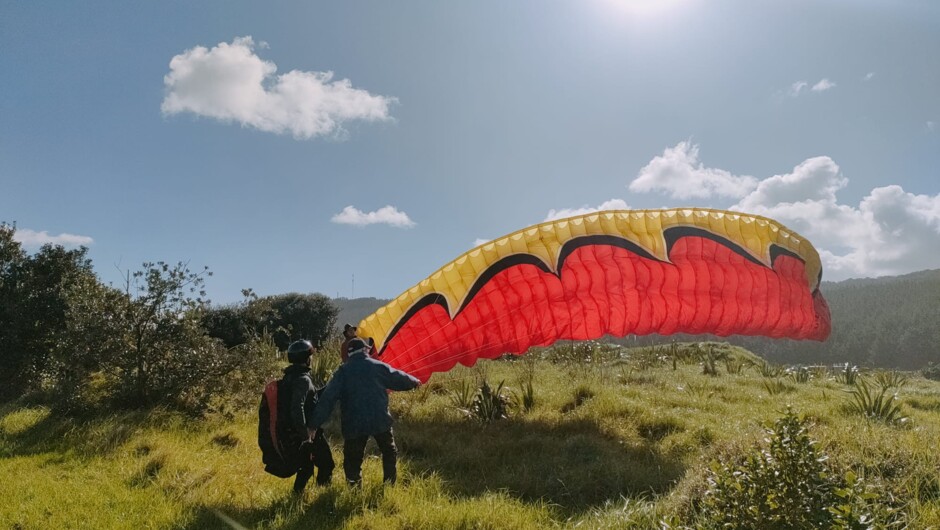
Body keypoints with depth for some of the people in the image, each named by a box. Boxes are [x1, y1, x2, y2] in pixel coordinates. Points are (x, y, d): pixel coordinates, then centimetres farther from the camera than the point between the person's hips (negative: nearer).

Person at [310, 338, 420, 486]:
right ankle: (390, 484, 23)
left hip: (353, 424, 0)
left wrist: (316, 423, -12)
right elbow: (398, 379, 13)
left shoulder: (342, 371, 0)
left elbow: (328, 398, -10)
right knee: (389, 452, 21)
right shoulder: (378, 366, 1)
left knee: (352, 459, 13)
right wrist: (415, 381, 34)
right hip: (380, 420, 0)